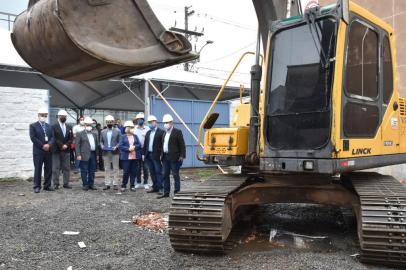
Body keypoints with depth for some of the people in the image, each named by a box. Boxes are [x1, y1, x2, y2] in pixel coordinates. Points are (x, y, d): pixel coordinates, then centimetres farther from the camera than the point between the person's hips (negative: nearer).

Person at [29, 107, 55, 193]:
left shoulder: (49, 126, 17)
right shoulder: (33, 126, 1)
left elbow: (52, 137, 9)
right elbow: (33, 138, -9)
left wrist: (49, 144, -11)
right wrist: (42, 146, -13)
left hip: (48, 151, 5)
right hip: (38, 151, -5)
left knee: (49, 169, 5)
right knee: (38, 169, -2)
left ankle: (47, 185, 13)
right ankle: (37, 187, 4)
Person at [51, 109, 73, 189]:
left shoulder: (69, 127, 13)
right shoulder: (54, 127, -2)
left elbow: (71, 138, 7)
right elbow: (54, 138, -10)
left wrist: (66, 145, -8)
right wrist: (61, 145, -14)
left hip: (66, 150, 4)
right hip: (56, 151, -4)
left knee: (66, 168, 6)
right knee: (56, 168, -1)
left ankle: (66, 183, 11)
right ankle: (56, 184, 4)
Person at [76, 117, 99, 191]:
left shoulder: (94, 134, 17)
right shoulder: (80, 134, 1)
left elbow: (97, 144, 18)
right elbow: (77, 145, -4)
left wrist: (97, 154, 11)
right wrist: (78, 155, -12)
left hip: (93, 154, 5)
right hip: (85, 155, -5)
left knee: (92, 171, 9)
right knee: (84, 171, -1)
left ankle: (91, 184, 17)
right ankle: (85, 185, 7)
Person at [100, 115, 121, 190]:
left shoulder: (117, 131, 5)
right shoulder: (103, 132, 12)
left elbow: (120, 141, 1)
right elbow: (101, 141, 14)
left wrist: (116, 147, -15)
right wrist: (102, 146, -6)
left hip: (114, 153, -2)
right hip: (106, 153, 2)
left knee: (115, 169, 0)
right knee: (107, 169, 5)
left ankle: (115, 184, 5)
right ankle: (107, 184, 10)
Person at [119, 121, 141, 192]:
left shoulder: (135, 136, 13)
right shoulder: (123, 137, 3)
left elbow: (139, 145, 6)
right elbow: (120, 146, -5)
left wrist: (134, 147, -12)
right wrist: (128, 149, -16)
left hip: (135, 157, 3)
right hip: (126, 157, -3)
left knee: (133, 172, 4)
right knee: (126, 172, -4)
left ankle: (132, 186, 13)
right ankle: (123, 186, 8)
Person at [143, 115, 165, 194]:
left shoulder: (161, 132, -5)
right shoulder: (148, 133, 17)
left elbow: (163, 144, -10)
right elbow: (145, 144, 18)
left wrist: (161, 154, -16)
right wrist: (144, 153, 10)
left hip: (156, 155, -7)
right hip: (148, 155, 7)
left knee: (158, 172, -5)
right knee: (152, 172, 10)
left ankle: (160, 187, -2)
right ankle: (155, 187, 17)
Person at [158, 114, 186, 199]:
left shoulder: (177, 132, -5)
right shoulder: (165, 133, 17)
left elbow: (182, 145, -8)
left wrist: (182, 156, -14)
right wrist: (162, 156, 12)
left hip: (174, 157, -7)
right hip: (165, 157, 7)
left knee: (175, 175, -1)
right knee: (165, 175, 9)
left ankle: (177, 192, 6)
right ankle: (166, 193, 16)